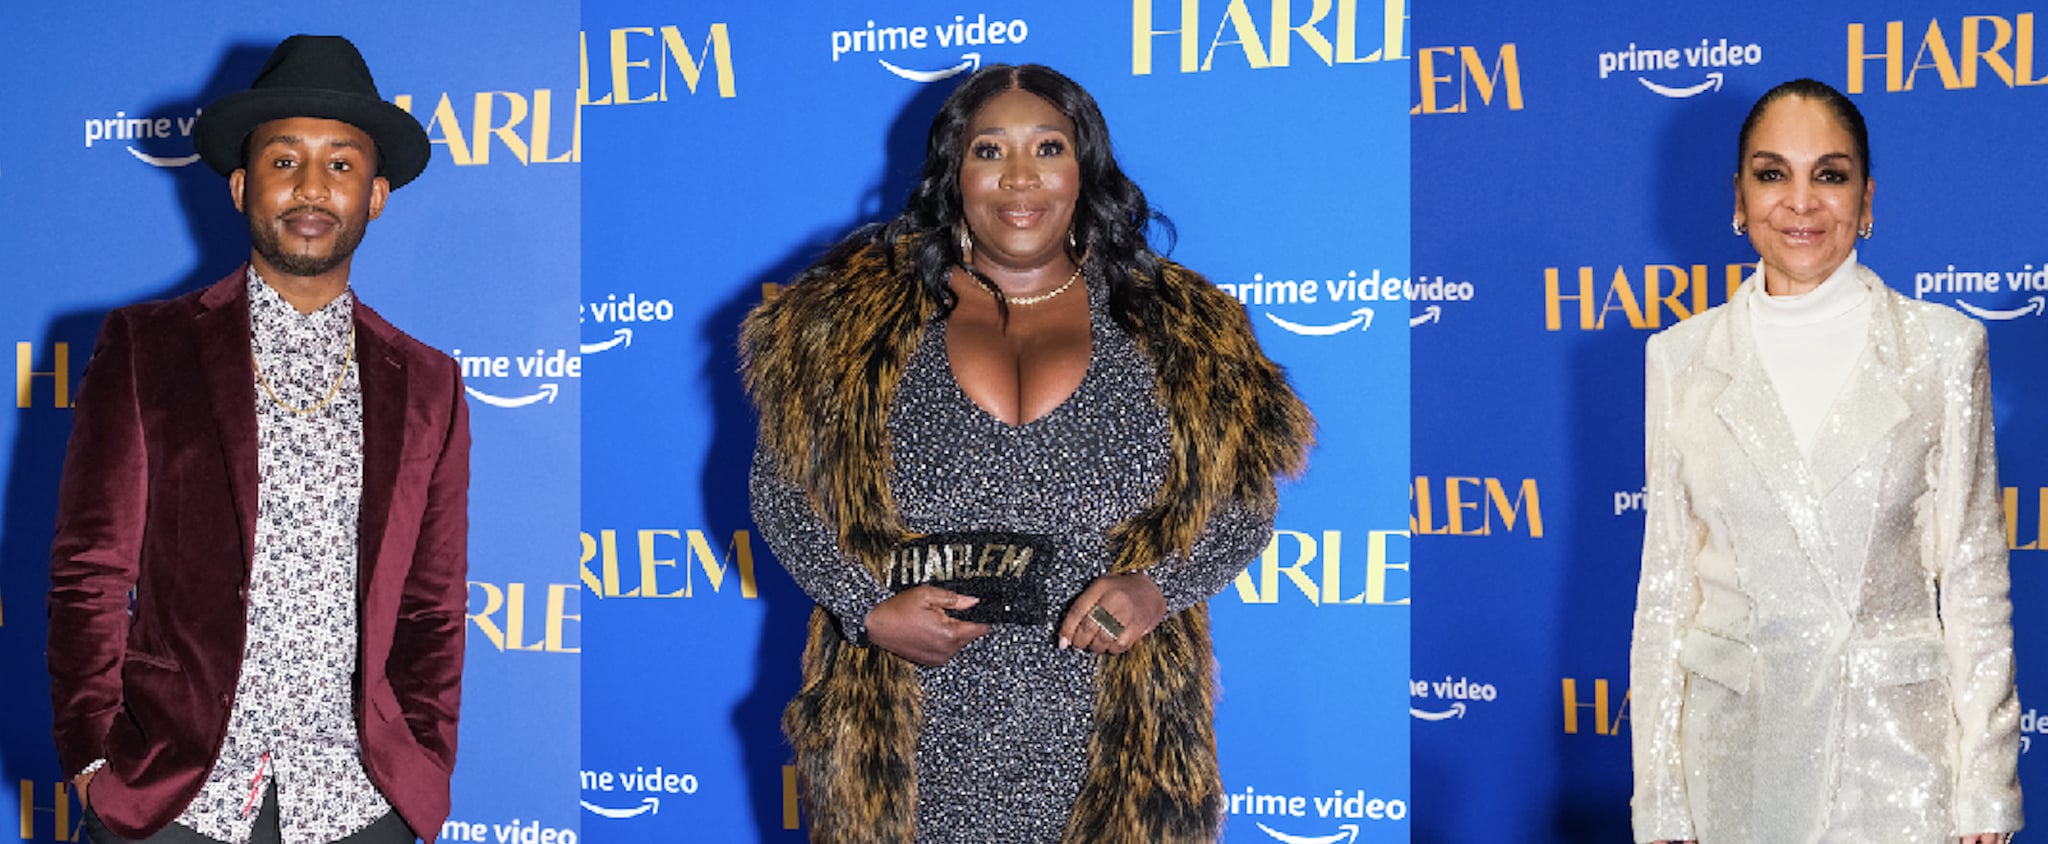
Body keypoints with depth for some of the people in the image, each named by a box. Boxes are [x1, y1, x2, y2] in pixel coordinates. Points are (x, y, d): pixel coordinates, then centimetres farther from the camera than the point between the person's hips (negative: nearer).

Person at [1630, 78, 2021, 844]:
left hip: (1897, 748, -1)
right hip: (1736, 748, 1)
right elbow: (1666, 581, 3)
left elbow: (1973, 579, -1)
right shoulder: (1681, 357, 2)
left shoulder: (1943, 348, -2)